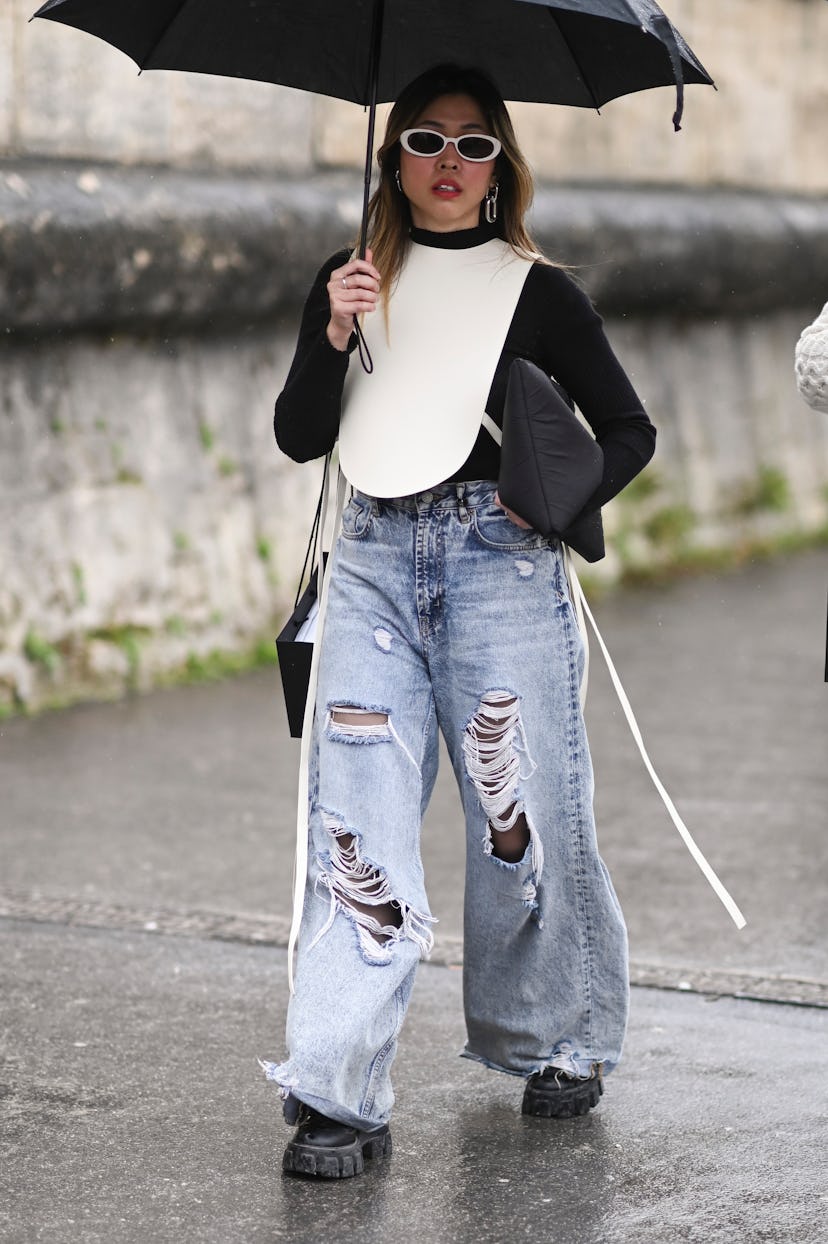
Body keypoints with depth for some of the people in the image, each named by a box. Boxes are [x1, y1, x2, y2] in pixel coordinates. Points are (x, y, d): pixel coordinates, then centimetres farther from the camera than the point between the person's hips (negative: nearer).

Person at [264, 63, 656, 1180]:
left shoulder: (538, 293, 4)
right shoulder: (354, 283, 11)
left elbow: (630, 431, 9)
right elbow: (300, 439, 4)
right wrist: (333, 336, -12)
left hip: (499, 558, -2)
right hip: (376, 560, 2)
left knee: (525, 816, 2)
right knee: (360, 820, -7)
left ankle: (557, 1044, 25)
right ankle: (340, 1097, -9)